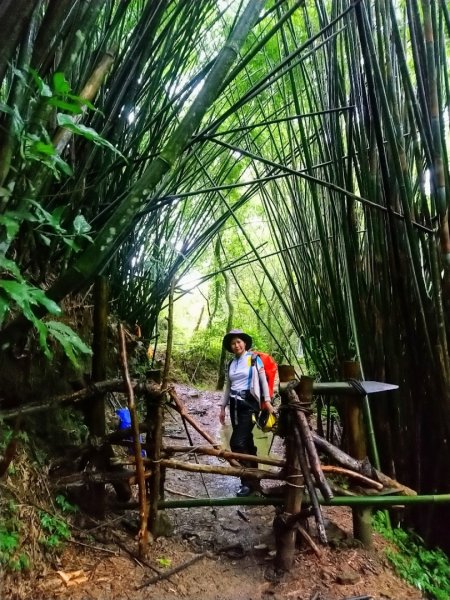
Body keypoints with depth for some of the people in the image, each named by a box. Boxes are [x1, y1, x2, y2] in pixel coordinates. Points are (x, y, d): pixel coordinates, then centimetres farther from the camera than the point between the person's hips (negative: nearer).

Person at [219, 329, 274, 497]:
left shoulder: (254, 359, -4)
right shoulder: (231, 364, 12)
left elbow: (263, 381, -5)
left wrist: (267, 401, -11)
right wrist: (223, 407, 16)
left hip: (248, 404, -6)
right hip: (235, 405, 6)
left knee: (237, 443, -13)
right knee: (246, 442, 11)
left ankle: (248, 481, -2)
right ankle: (253, 480, 21)